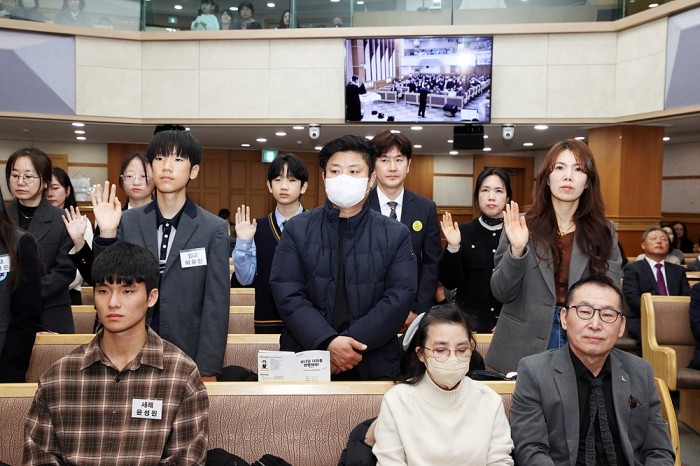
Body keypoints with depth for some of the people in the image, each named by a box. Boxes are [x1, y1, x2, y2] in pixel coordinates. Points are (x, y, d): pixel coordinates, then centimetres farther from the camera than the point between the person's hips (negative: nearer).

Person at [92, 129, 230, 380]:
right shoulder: (127, 222, 0)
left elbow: (216, 305, -7)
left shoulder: (214, 229, -6)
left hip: (189, 356, -2)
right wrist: (106, 234, -12)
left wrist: (207, 371, -10)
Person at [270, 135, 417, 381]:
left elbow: (400, 297, -7)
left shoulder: (396, 234, 2)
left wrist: (353, 342, -17)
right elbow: (287, 294, -6)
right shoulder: (297, 229, 1)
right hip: (306, 358, 0)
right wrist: (328, 342, -19)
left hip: (375, 363, 0)